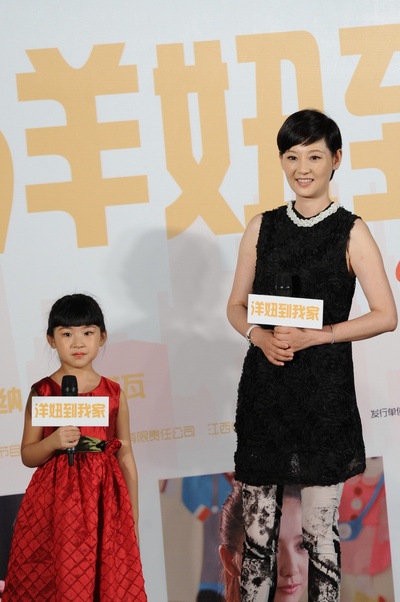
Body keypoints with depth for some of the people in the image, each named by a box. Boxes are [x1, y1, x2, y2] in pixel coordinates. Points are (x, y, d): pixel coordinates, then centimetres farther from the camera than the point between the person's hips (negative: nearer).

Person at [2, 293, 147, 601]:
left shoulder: (114, 393, 3)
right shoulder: (42, 392, 0)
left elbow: (126, 457, 7)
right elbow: (27, 455, 3)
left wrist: (133, 520, 7)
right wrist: (53, 442, -18)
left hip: (104, 502, 1)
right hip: (54, 505, -1)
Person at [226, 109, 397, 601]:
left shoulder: (351, 232, -2)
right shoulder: (262, 227, 7)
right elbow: (236, 306, 11)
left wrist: (313, 336, -15)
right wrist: (259, 337, -10)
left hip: (324, 391, -3)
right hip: (264, 385, 3)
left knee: (319, 524, 3)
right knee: (257, 521, 8)